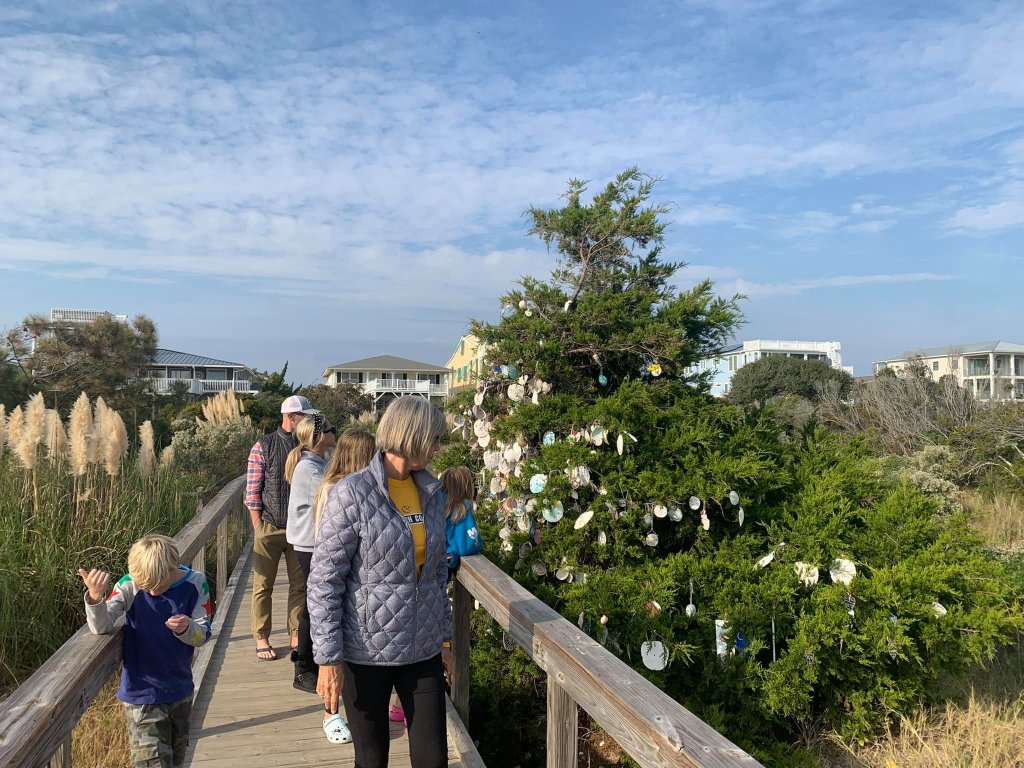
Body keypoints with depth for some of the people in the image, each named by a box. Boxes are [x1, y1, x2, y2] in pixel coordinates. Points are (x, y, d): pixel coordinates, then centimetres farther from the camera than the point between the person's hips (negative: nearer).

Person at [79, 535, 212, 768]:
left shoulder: (195, 584, -13)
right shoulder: (130, 585, -17)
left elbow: (203, 635, -8)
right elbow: (101, 627, -26)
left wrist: (186, 629, -31)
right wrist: (95, 597, -45)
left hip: (181, 691, 3)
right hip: (142, 694, -3)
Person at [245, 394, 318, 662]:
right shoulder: (264, 447, -5)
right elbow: (253, 491, -4)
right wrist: (258, 528, -7)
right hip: (270, 528, -3)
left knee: (300, 585, 9)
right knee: (263, 585, 7)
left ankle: (296, 637, 23)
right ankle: (262, 640, 20)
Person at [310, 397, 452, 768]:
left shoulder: (431, 493, 4)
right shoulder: (352, 493, -14)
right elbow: (324, 579, -13)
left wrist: (444, 635, 15)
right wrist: (329, 658, -15)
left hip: (423, 650, 5)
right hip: (366, 653, -4)